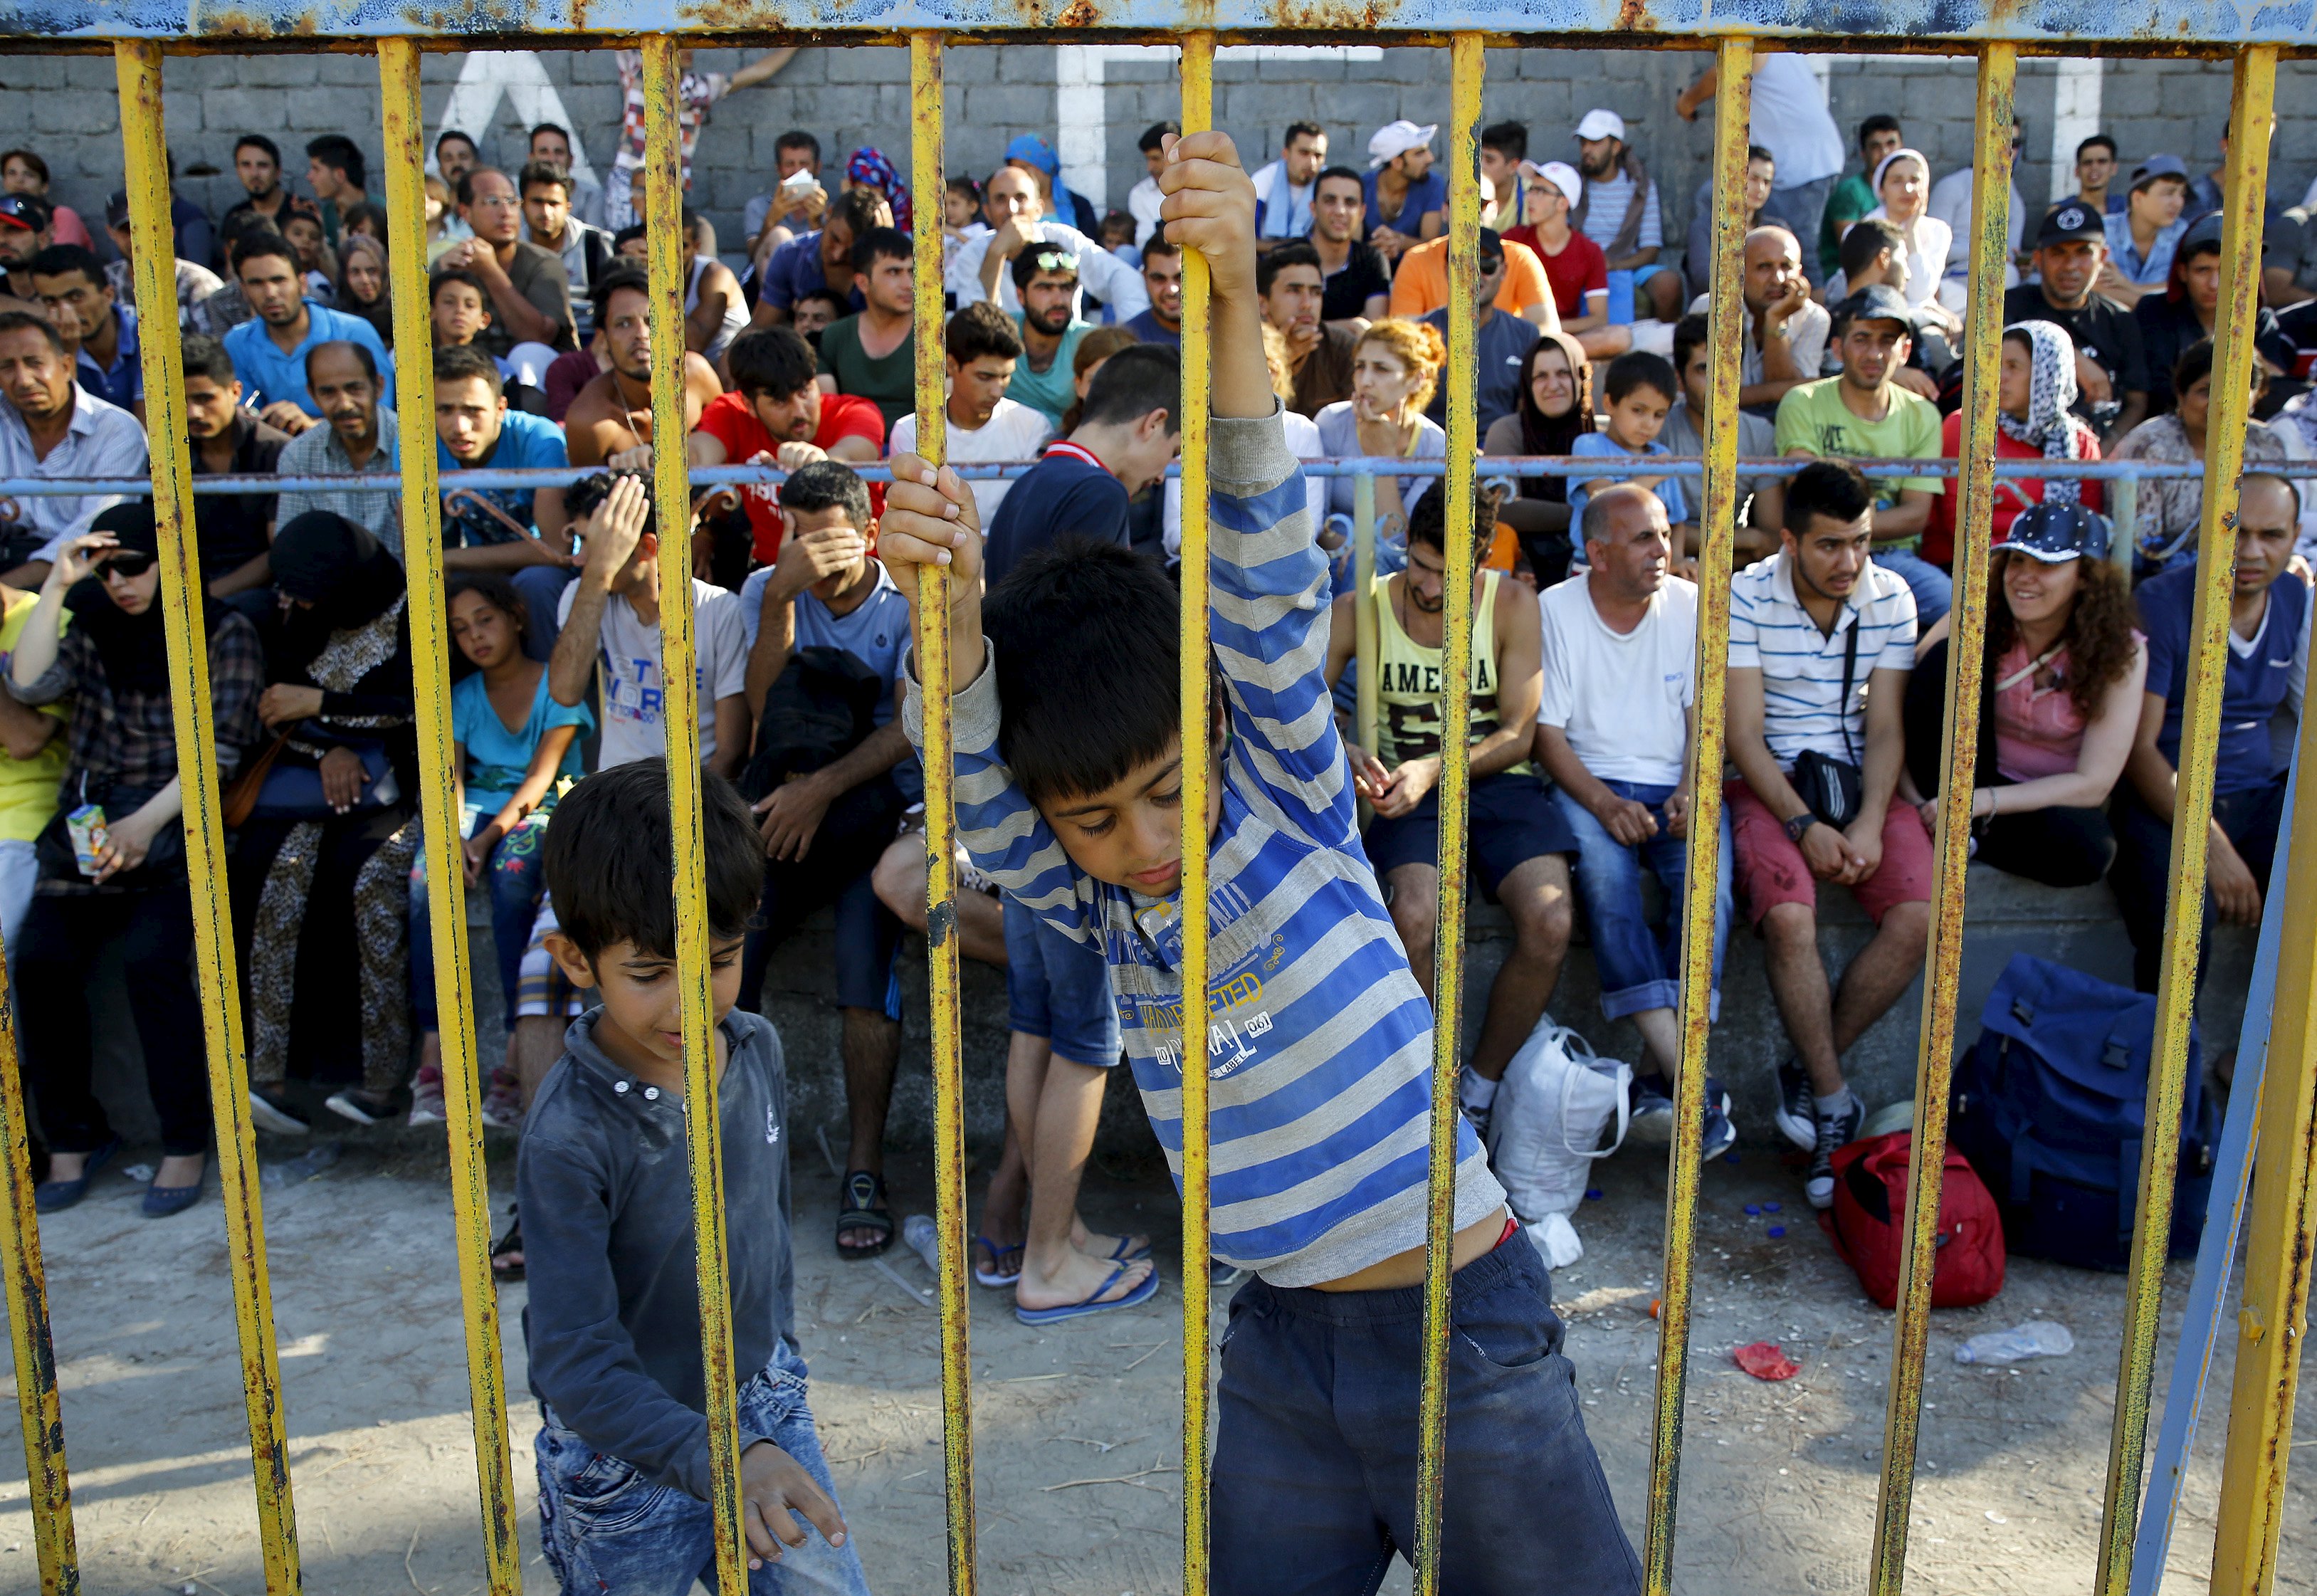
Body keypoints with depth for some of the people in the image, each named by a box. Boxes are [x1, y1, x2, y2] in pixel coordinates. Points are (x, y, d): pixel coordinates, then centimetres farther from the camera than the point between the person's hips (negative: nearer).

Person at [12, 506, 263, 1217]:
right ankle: (73, 1133, -1)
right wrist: (55, 587, -4)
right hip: (82, 828, 4)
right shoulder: (92, 631, 16)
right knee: (40, 960, -18)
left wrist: (146, 823, -18)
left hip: (176, 825, -4)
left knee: (153, 958, -27)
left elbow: (220, 749, -7)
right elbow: (29, 685, 0)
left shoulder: (224, 635, 2)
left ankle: (185, 1143, -14)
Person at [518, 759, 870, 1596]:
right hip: (625, 1461, -5)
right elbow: (574, 1363, -29)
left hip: (765, 1408, 5)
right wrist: (720, 1459, -40)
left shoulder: (757, 1048, -7)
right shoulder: (572, 1135, -26)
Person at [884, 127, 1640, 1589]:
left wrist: (1234, 296, -33)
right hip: (1284, 1353, 4)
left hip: (1465, 1325, -4)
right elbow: (979, 785, -18)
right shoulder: (1091, 904, 0)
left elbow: (1267, 588, -22)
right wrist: (950, 601, -37)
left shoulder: (1288, 800, -9)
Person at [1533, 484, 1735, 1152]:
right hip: (1586, 783, -2)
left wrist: (1691, 791, -13)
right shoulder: (1555, 609, 0)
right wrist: (1605, 804, -19)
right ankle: (1689, 1079, -37)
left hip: (1676, 786, 2)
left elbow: (1703, 714, 7)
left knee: (1708, 876, -30)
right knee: (1605, 871, -34)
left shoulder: (1692, 604, 8)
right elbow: (1546, 731, -3)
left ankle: (1655, 1076, -27)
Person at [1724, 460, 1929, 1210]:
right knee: (1788, 919, -30)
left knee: (1918, 916, -22)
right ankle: (1835, 1105, -14)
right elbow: (1744, 733, -9)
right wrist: (1804, 826, -19)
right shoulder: (1747, 597, -6)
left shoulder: (1891, 599, 4)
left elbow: (1886, 727, 1)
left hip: (1863, 780, 3)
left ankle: (1808, 1072, -4)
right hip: (1769, 781, -3)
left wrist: (1868, 823, -15)